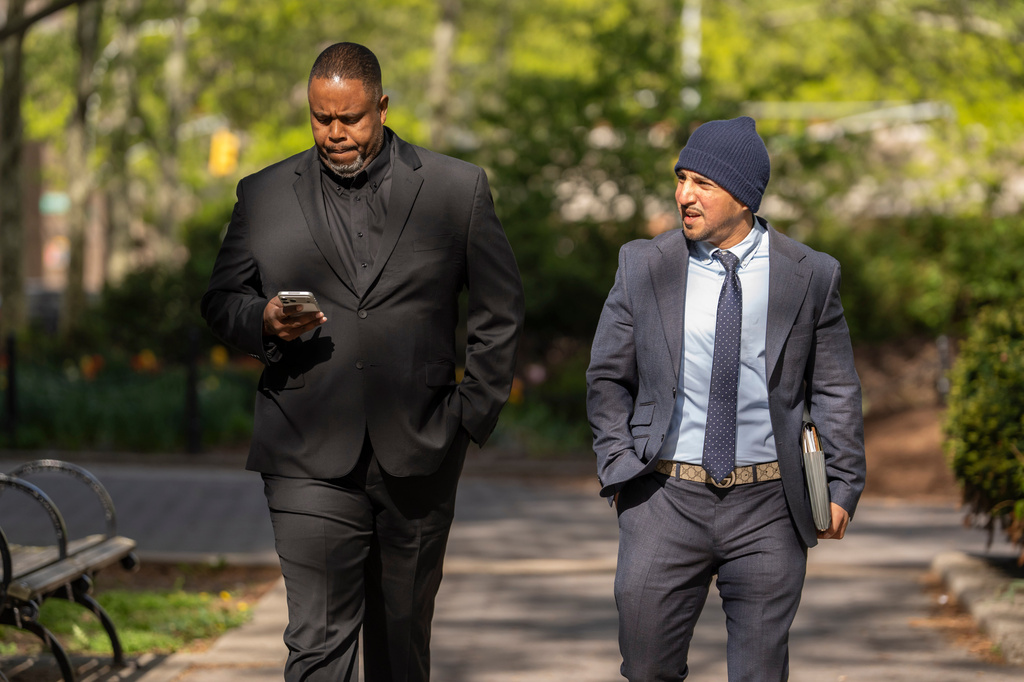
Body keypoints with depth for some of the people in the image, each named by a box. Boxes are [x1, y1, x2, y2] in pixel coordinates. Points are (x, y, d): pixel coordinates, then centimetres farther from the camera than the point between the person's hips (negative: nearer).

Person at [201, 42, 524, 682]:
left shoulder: (457, 189, 5)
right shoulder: (266, 196, 7)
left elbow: (500, 310, 10)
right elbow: (221, 300, 13)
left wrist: (475, 411, 3)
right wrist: (263, 320, -9)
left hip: (419, 456, 1)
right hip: (312, 459, -1)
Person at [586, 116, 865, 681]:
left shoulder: (811, 277, 1)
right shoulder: (643, 267, 3)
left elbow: (835, 392, 7)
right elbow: (607, 378, 9)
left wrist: (843, 487, 1)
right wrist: (619, 466, 0)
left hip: (767, 507, 0)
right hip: (665, 497, 1)